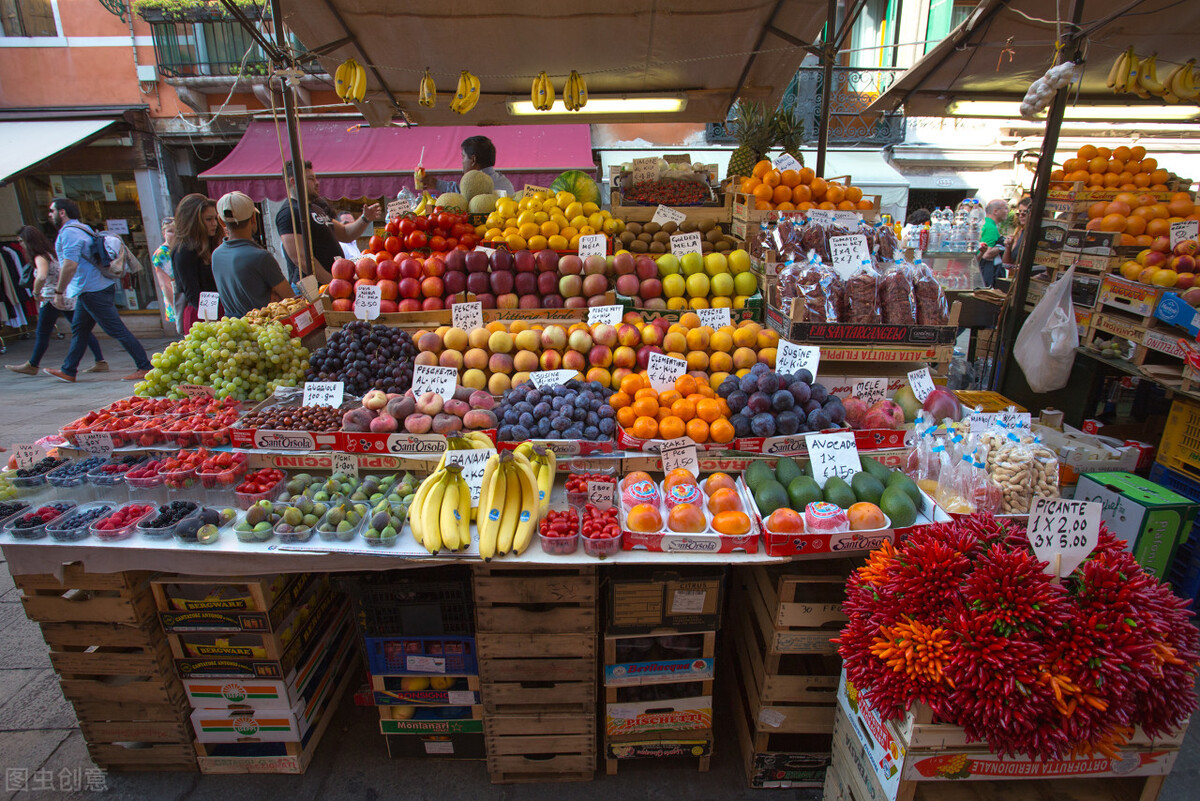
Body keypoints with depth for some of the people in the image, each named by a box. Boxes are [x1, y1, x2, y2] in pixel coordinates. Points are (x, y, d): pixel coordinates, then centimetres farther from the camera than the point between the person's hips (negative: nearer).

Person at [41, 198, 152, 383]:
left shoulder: (69, 232, -14)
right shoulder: (81, 228, 18)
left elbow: (70, 265, -23)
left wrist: (59, 291, -15)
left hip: (92, 291, -11)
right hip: (89, 290, 11)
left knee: (116, 329, -9)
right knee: (79, 329, 15)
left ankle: (145, 367, -8)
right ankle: (68, 371, 23)